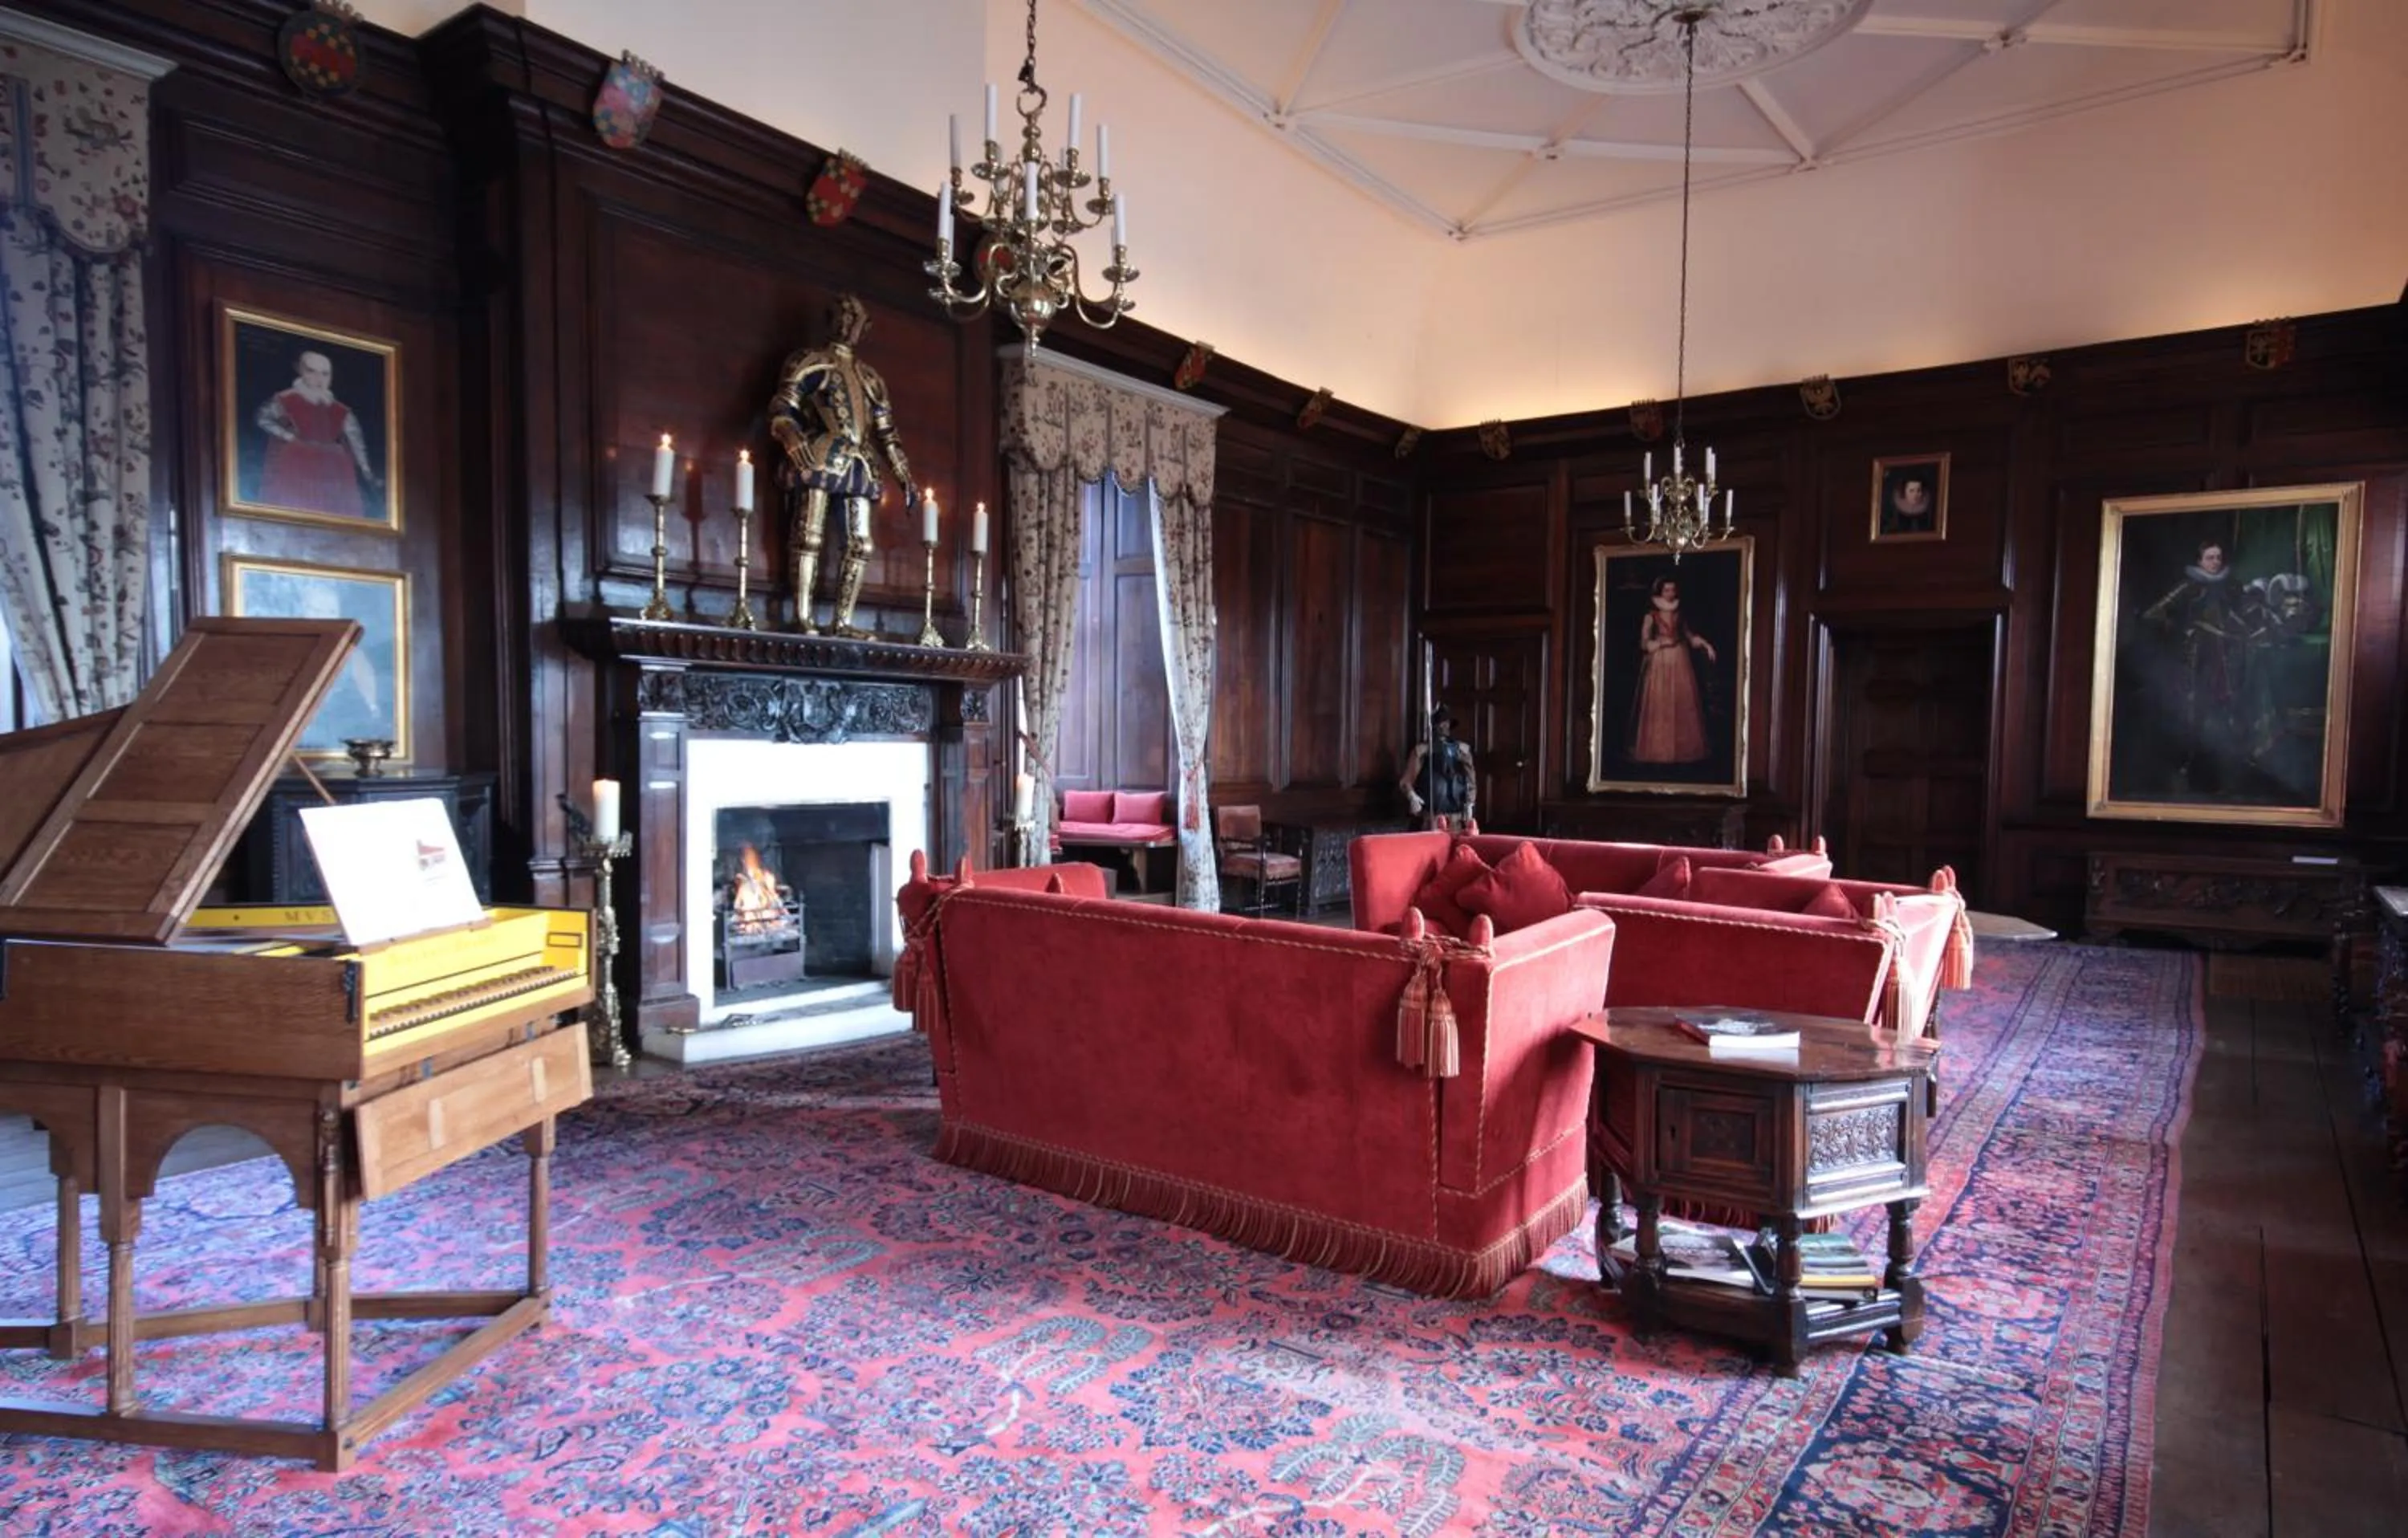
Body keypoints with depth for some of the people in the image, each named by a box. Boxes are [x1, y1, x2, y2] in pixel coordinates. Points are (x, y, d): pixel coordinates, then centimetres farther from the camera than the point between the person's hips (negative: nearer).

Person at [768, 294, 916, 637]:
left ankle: (843, 620, 1)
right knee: (810, 535, -12)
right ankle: (803, 616, -15)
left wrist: (906, 477, 17)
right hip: (821, 459, -6)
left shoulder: (870, 377, 24)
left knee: (860, 544, -1)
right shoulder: (811, 362, 7)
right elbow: (782, 409, -5)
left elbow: (886, 433, 25)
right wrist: (796, 445, -25)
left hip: (858, 464, 6)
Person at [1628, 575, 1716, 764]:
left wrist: (1706, 644, 5)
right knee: (1659, 705, -5)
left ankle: (1685, 746, 12)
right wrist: (1662, 642, -21)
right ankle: (1658, 748, 2)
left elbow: (1689, 635, 17)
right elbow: (1644, 643, -5)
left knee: (1684, 702, 4)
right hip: (1660, 663, -4)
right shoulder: (1651, 616, -3)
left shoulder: (1679, 614, 9)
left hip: (1680, 662, 4)